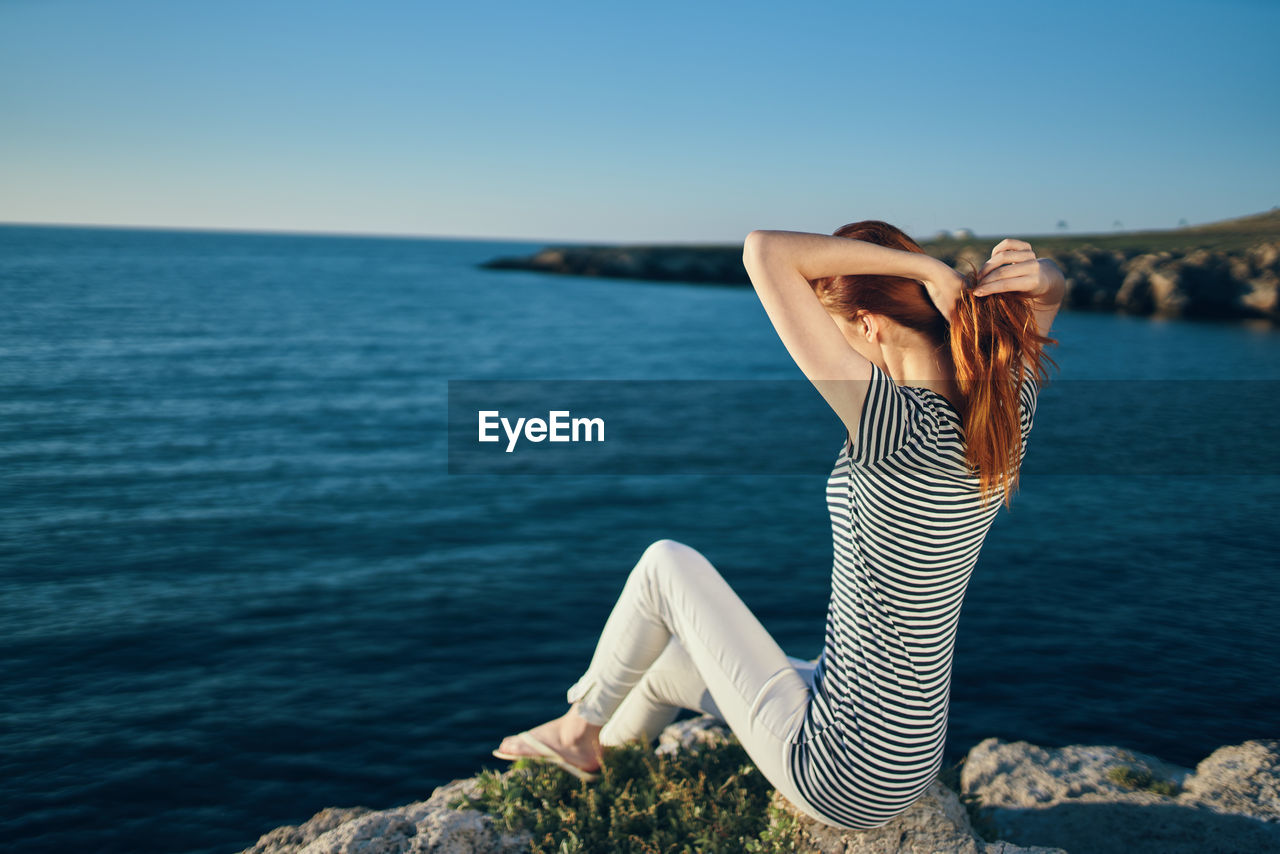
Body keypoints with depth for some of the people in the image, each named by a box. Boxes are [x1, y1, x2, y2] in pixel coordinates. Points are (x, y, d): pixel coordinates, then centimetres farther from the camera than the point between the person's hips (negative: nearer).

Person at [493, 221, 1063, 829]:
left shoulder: (900, 427, -31)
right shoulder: (1009, 409, -8)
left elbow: (764, 251, -30)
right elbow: (1045, 297, 13)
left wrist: (929, 269, -26)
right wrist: (1038, 273, -10)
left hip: (840, 777, -8)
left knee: (667, 563, 8)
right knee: (674, 658, 27)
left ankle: (581, 726, 31)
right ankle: (592, 758, 56)